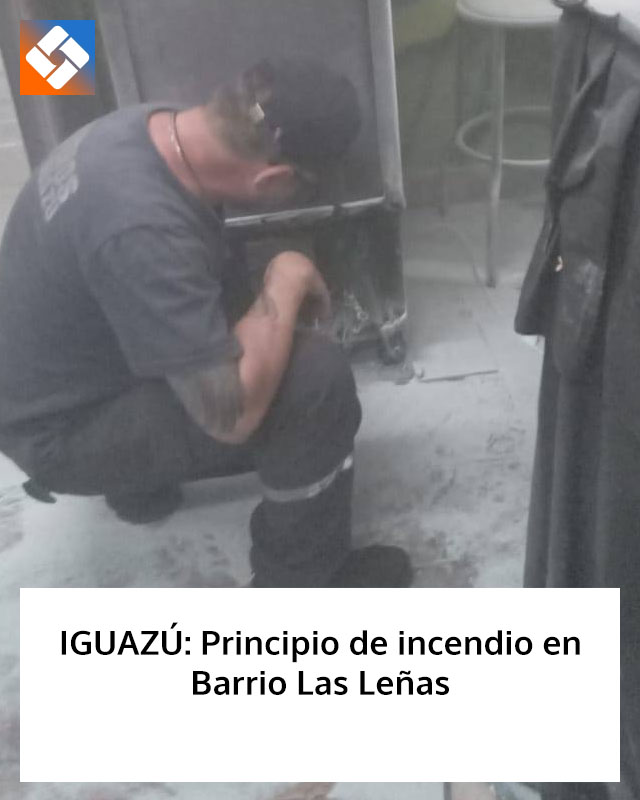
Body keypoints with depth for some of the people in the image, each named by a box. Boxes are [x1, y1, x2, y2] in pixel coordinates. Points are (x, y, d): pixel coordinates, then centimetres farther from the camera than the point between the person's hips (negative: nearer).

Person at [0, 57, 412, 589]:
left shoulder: (153, 126, -8)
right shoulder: (141, 231, -37)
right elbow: (231, 413, -33)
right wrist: (289, 281, -22)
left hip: (64, 380, 9)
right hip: (65, 433, -9)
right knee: (318, 379, -22)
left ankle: (139, 478, 26)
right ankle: (300, 585, 1)